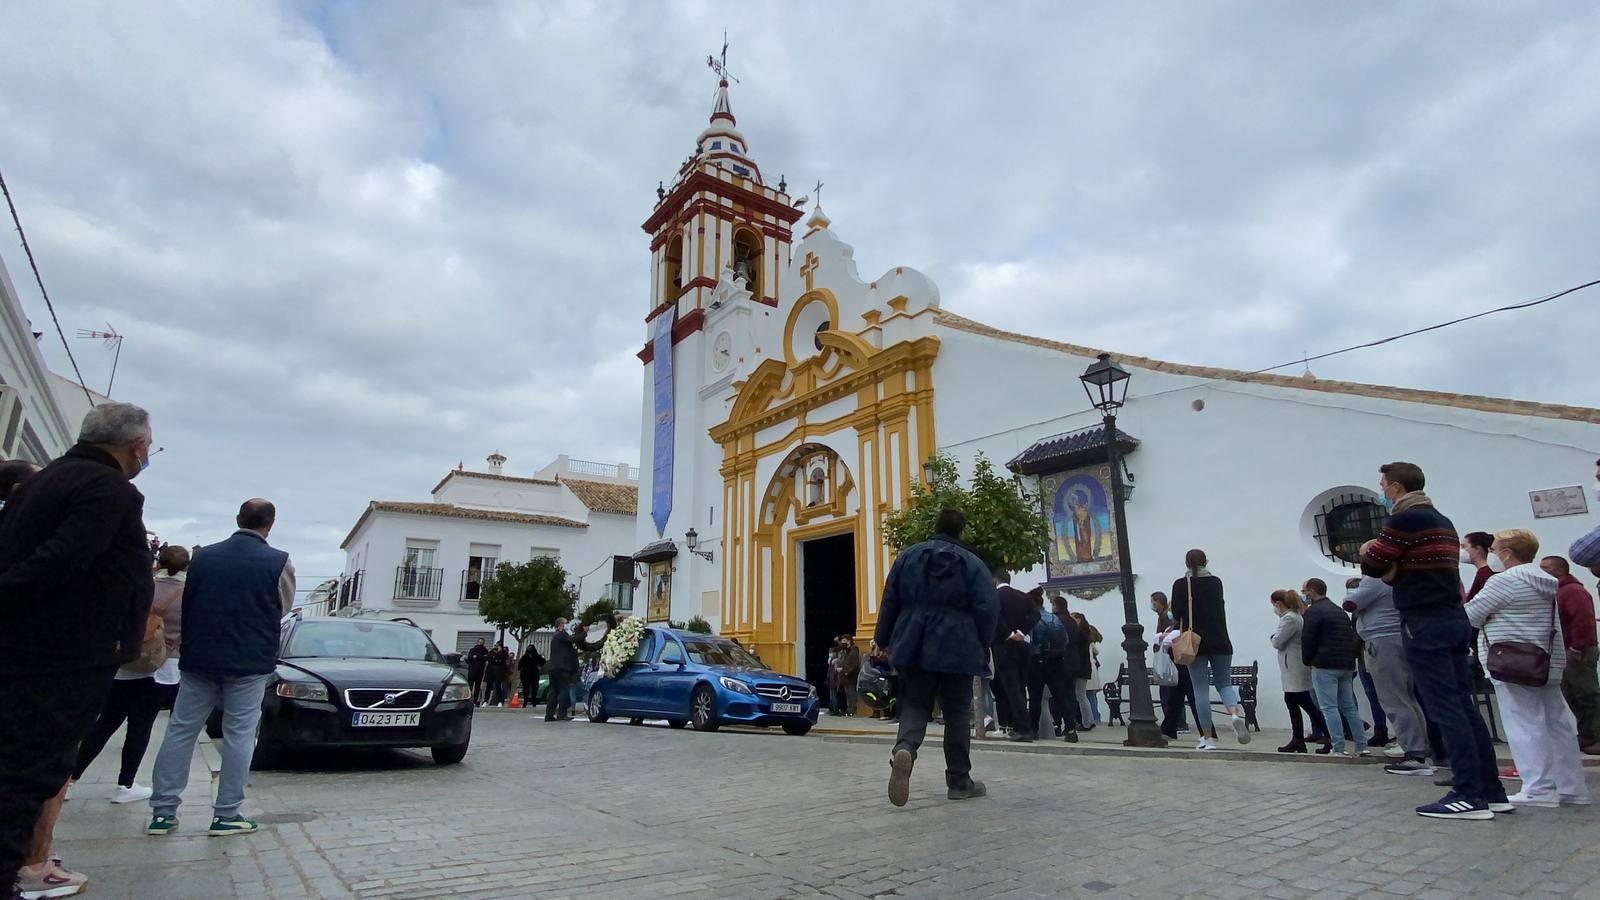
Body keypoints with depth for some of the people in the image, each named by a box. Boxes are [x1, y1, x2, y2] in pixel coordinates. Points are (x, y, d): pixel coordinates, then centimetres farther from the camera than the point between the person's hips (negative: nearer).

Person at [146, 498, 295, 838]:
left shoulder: (203, 556, 2)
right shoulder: (278, 562, -10)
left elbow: (186, 605, 13)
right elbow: (283, 609, 4)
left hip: (199, 659, 3)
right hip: (249, 662, -3)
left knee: (180, 732, 12)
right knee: (239, 736, 4)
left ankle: (162, 812, 16)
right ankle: (226, 815, 8)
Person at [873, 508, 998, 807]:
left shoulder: (908, 556, 4)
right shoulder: (973, 563, -2)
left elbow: (890, 602, 5)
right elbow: (987, 610, -7)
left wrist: (882, 640, 13)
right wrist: (981, 648, 7)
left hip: (913, 648, 2)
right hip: (955, 649, -1)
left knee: (915, 705, 9)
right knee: (957, 712, 12)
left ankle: (904, 749, -22)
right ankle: (959, 781, 18)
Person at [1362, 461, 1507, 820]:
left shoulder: (1405, 519, -11)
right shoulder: (1442, 521, 20)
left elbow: (1371, 567, -6)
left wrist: (1370, 551, 13)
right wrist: (1393, 568, 12)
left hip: (1425, 624, -9)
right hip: (1454, 620, 9)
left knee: (1444, 710, -7)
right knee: (1463, 706, 10)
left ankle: (1469, 796, -6)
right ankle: (1491, 791, 12)